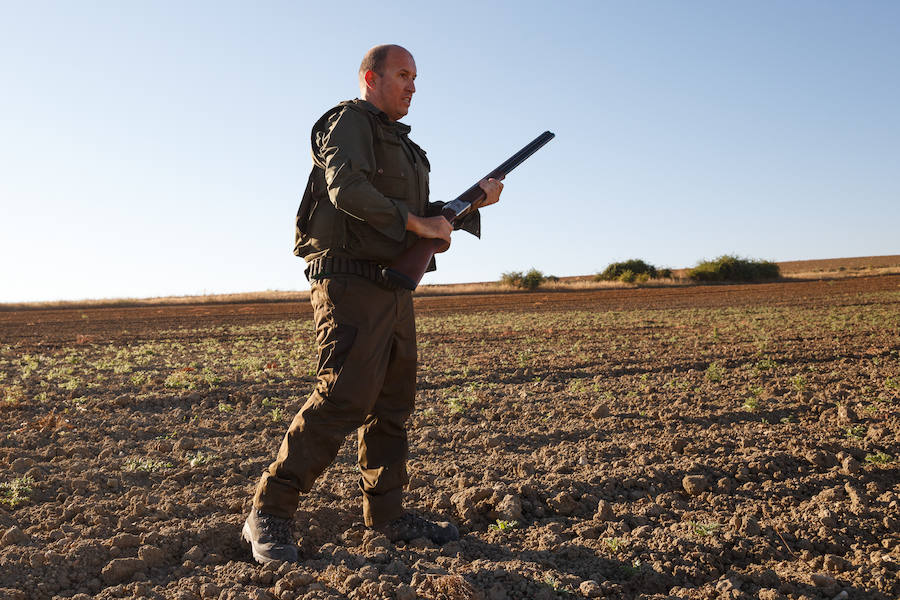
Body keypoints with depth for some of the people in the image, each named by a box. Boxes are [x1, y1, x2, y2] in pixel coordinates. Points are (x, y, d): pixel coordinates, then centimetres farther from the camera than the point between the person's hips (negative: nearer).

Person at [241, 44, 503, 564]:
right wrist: (417, 222, -17)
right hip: (351, 284, -9)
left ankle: (387, 513, 19)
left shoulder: (400, 144, 26)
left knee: (394, 405, 9)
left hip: (393, 287, 10)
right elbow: (346, 188, -21)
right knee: (343, 399, -18)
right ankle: (270, 515, -8)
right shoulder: (349, 122, -2)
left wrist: (473, 201, 12)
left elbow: (424, 213, 26)